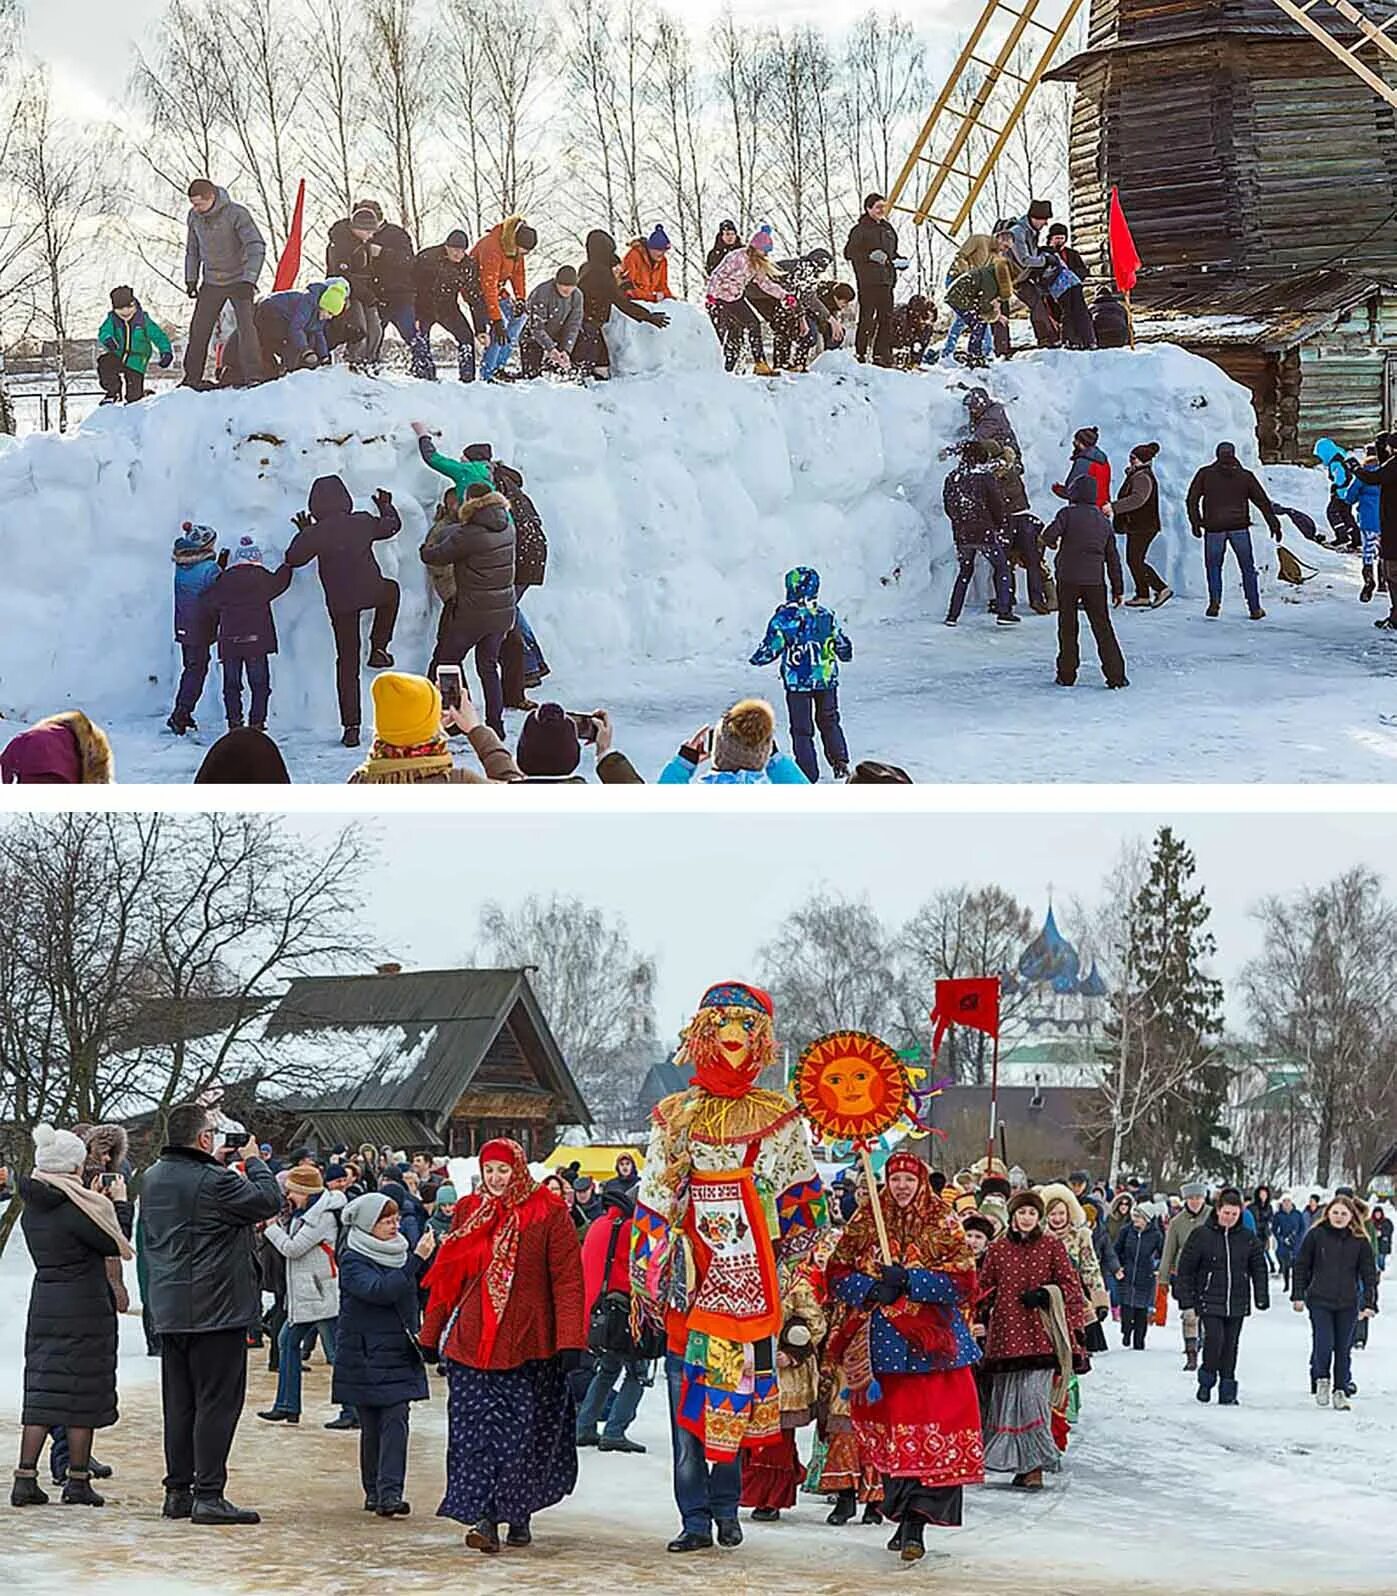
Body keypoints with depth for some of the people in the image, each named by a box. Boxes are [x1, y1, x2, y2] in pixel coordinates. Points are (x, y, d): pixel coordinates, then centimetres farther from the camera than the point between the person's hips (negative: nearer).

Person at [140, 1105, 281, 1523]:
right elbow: (269, 1202, -11)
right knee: (217, 1402, -3)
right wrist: (254, 1162, 6)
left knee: (179, 1402, 13)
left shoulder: (151, 1178, 8)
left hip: (168, 1311, 8)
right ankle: (208, 1495, -5)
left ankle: (177, 1491, 18)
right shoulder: (214, 1180, -18)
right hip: (216, 1310, -8)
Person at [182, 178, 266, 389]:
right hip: (211, 282, 5)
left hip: (238, 281, -5)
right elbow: (192, 250, 14)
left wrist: (248, 280, -31)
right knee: (199, 330, 3)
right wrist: (191, 279, 10)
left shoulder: (236, 214, -18)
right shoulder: (194, 217, -1)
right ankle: (192, 377, 14)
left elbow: (256, 247, -22)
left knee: (246, 326, -18)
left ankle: (252, 375, -18)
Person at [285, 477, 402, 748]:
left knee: (347, 661, 7)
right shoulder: (363, 522, -3)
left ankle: (351, 727, 4)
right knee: (391, 590, 37)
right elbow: (392, 525, 15)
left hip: (340, 602, 0)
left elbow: (293, 558, -1)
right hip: (371, 591, 0)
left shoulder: (316, 533, -9)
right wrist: (386, 507, 36)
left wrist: (304, 533, 14)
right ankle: (378, 649, 27)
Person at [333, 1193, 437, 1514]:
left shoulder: (398, 1253, 11)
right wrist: (417, 1259, -25)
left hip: (399, 1352, 4)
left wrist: (431, 1257, 0)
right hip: (365, 1356, -4)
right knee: (372, 1425, 2)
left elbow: (422, 1289, 17)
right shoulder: (352, 1260, -8)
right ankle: (375, 1492, 13)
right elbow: (379, 1290, -24)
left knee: (396, 1421, -7)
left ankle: (389, 1493, -14)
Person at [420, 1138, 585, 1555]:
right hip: (472, 1343, 3)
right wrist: (431, 1334, 13)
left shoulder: (548, 1215, -2)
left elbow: (568, 1279, -7)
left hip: (528, 1344, -3)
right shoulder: (469, 1212, 10)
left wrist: (570, 1340, -16)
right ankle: (485, 1517, -8)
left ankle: (518, 1513, 18)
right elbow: (446, 1277, 15)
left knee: (524, 1431, 2)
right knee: (476, 1430, -6)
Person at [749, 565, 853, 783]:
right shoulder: (827, 616, -2)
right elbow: (843, 644, 7)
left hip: (797, 682, -4)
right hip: (827, 678, 4)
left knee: (801, 730, 5)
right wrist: (845, 655, 30)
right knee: (829, 722, 22)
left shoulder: (785, 617, -15)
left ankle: (808, 774, 3)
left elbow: (772, 646, -10)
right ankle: (841, 766, 23)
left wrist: (757, 659, 10)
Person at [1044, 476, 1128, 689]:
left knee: (1067, 628, 7)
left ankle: (1067, 674, 8)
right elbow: (1113, 558, 14)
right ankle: (1115, 674, 3)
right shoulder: (1104, 521, 12)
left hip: (1068, 578, -3)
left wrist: (1053, 543, 9)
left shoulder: (1067, 514, -3)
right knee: (1102, 628, 7)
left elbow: (1048, 536, -16)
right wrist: (1118, 588, 19)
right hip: (1095, 581, 3)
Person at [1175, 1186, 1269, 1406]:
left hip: (1238, 1303, 3)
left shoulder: (1247, 1237, 5)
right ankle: (1206, 1380, 8)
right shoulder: (1202, 1235, -4)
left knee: (1230, 1346, 6)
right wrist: (1185, 1297, -3)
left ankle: (1227, 1391, 14)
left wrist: (1262, 1296, 5)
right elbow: (1186, 1268, 0)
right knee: (1215, 1340, -15)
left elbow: (1259, 1268, 12)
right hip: (1210, 1301, -3)